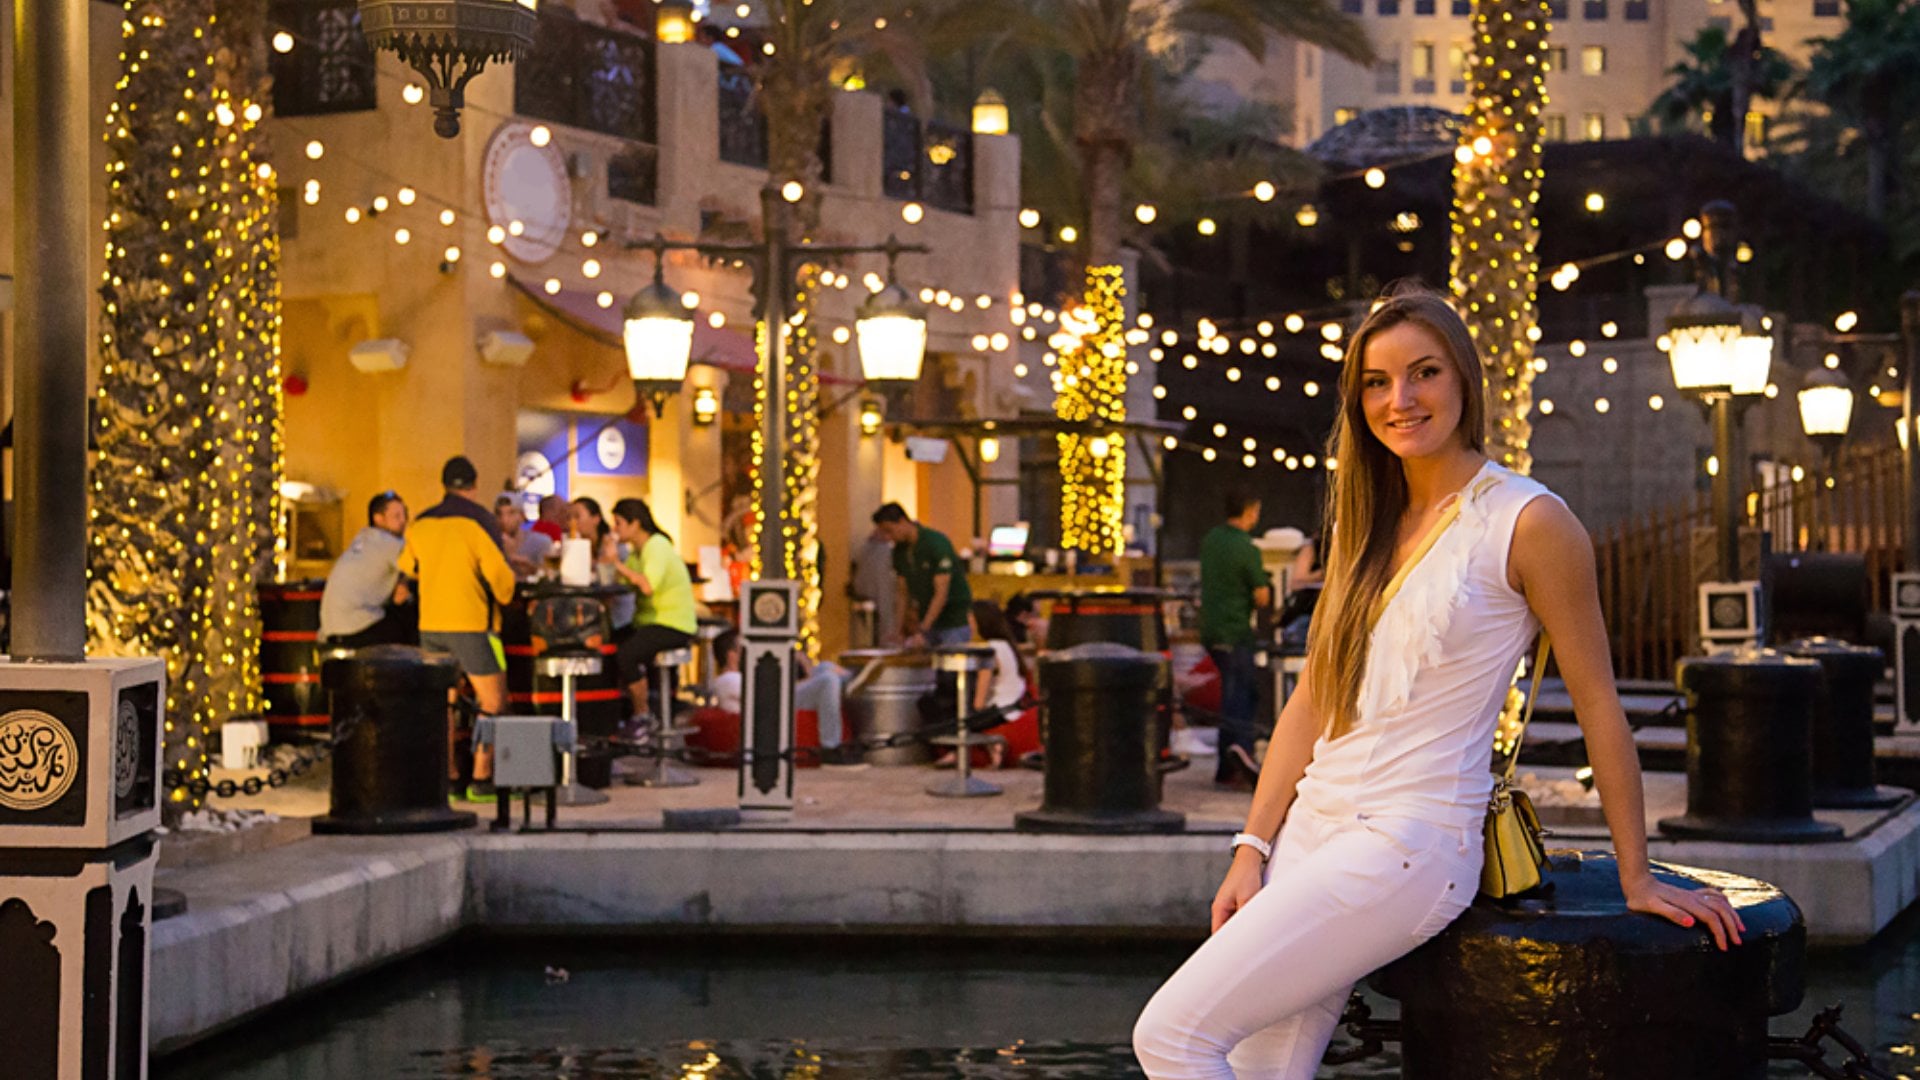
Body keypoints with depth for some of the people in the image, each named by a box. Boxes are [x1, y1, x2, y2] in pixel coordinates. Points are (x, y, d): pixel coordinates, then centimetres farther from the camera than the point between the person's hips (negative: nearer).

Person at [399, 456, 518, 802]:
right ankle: (482, 779, -3)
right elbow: (499, 574, -13)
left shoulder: (421, 523, 7)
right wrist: (505, 596, 8)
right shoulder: (479, 521, -9)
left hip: (430, 625, 6)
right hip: (471, 624, -5)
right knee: (493, 703, 2)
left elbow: (405, 568, 18)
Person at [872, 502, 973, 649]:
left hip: (954, 622, -6)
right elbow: (905, 593, 7)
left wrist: (922, 631, -28)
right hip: (928, 621, 6)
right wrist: (902, 632, -3)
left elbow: (941, 593, -23)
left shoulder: (937, 542, -19)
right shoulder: (900, 551, 3)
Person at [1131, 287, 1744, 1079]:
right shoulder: (1369, 526, 14)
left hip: (1411, 843, -7)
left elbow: (1597, 703, -4)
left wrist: (1637, 879, 0)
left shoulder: (1528, 522, -7)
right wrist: (1252, 850, 7)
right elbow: (1313, 698, 14)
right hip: (1314, 827, 7)